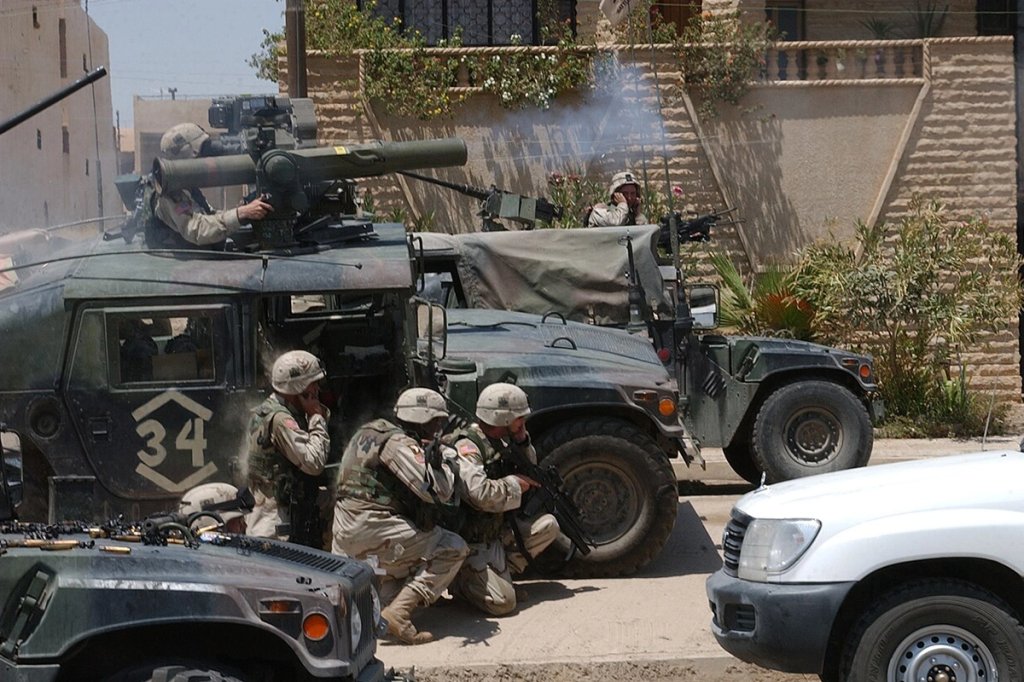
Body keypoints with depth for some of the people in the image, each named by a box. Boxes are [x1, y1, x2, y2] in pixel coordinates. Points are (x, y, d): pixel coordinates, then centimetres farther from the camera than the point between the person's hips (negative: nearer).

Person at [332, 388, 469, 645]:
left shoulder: (368, 432, 17)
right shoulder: (400, 444, -12)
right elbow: (438, 491, -18)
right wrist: (442, 461, 0)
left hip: (343, 533, 10)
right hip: (373, 530, -10)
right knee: (454, 549, -6)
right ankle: (399, 613, -15)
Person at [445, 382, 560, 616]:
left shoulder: (497, 441, 7)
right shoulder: (466, 447, -21)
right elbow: (479, 494, -35)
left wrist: (522, 441, 0)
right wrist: (514, 483, -18)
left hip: (499, 531, 9)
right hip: (473, 542, -9)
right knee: (503, 602, -20)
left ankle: (501, 572, 5)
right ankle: (458, 579, 6)